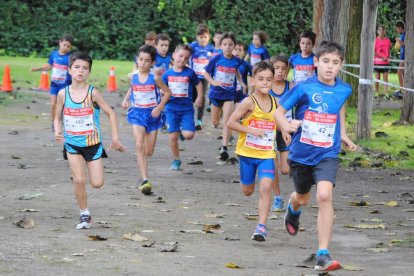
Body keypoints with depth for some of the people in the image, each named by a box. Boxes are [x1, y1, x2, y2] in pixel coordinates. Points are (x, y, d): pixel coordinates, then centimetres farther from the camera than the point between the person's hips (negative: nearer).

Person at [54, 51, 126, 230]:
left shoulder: (92, 93, -11)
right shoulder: (63, 94, -5)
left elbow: (111, 113, -4)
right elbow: (57, 118, 6)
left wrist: (115, 138, -7)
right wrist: (57, 131, -14)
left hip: (92, 143, -1)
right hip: (72, 143, 1)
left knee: (97, 183, -3)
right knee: (79, 180, -12)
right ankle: (84, 214, 7)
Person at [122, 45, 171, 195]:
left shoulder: (154, 78, -8)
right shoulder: (133, 77, 0)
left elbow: (167, 92, 1)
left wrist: (159, 107, -9)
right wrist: (126, 99, 4)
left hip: (152, 114, 0)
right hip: (137, 113, 1)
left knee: (149, 151, 6)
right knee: (139, 146, -19)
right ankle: (145, 180, -23)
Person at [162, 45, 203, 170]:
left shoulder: (190, 73, -4)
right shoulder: (168, 74, 0)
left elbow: (198, 84, 12)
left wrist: (199, 97, 7)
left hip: (187, 109, -1)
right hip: (172, 108, 1)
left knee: (188, 135, -15)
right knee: (173, 137, 0)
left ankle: (182, 129, 22)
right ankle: (176, 160, 20)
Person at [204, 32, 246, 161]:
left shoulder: (237, 61, -6)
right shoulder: (216, 59, -10)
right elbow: (206, 73, -1)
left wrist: (241, 83, 5)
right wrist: (213, 82, -17)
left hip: (229, 95, -1)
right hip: (216, 93, 1)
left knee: (226, 121, -14)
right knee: (215, 122, 15)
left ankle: (224, 147, -19)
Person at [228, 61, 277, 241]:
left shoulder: (275, 103, 2)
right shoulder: (249, 102, -12)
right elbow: (231, 122, -15)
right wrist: (251, 130, -22)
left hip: (267, 154, 2)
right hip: (247, 152, -2)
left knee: (266, 187, -18)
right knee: (247, 191, 14)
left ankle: (262, 226, -16)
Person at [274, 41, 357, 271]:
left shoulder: (344, 90, -3)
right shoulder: (304, 88, -14)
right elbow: (279, 111, -10)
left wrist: (343, 135, 16)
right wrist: (285, 126, -31)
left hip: (328, 154, 0)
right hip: (301, 153, 0)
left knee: (325, 195, -23)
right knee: (303, 198, 21)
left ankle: (323, 255, -20)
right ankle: (293, 208, 63)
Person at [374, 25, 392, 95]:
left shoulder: (388, 40, 5)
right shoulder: (375, 40, -4)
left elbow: (389, 50, 13)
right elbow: (373, 52, -8)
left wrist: (388, 58, -5)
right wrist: (382, 57, -15)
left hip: (386, 62, 2)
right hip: (377, 62, -2)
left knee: (385, 78, 0)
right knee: (377, 78, 4)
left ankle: (386, 93, 0)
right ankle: (377, 93, 11)